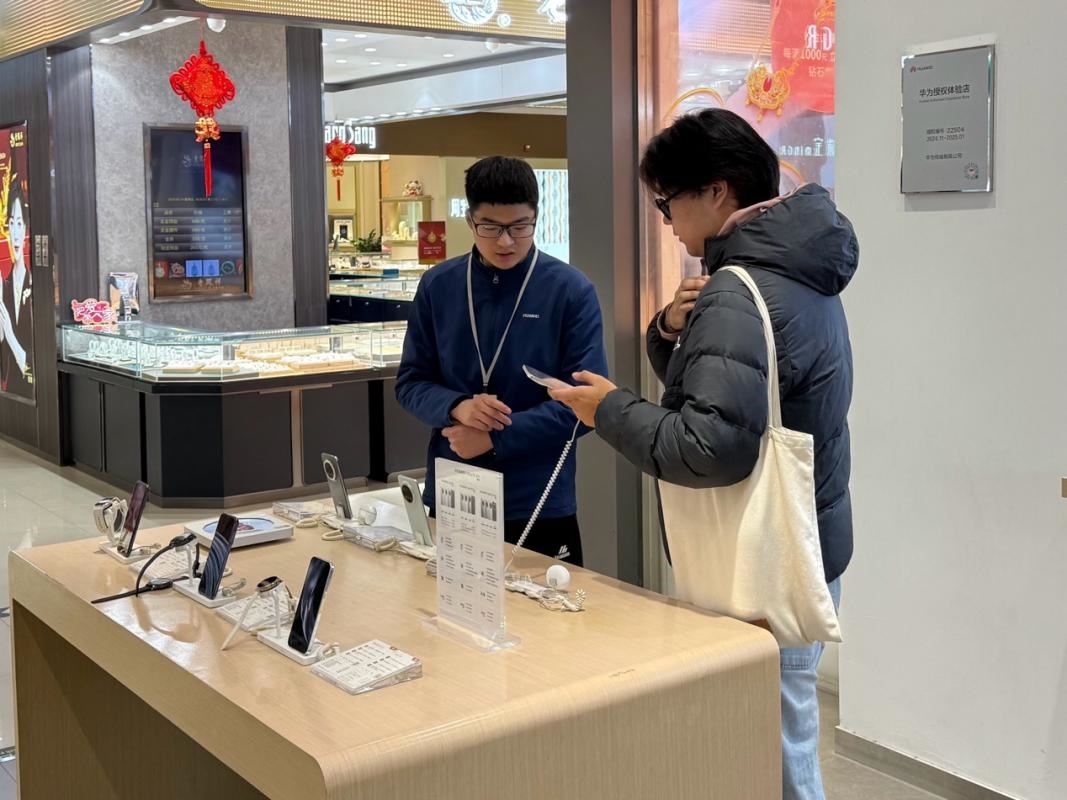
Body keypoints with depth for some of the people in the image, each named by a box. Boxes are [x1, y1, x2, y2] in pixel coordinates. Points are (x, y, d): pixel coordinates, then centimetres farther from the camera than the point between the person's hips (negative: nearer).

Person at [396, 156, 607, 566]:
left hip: (540, 503, -2)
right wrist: (456, 407, -16)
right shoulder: (438, 286, 2)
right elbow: (411, 382, 5)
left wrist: (496, 438, -16)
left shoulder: (570, 290, -8)